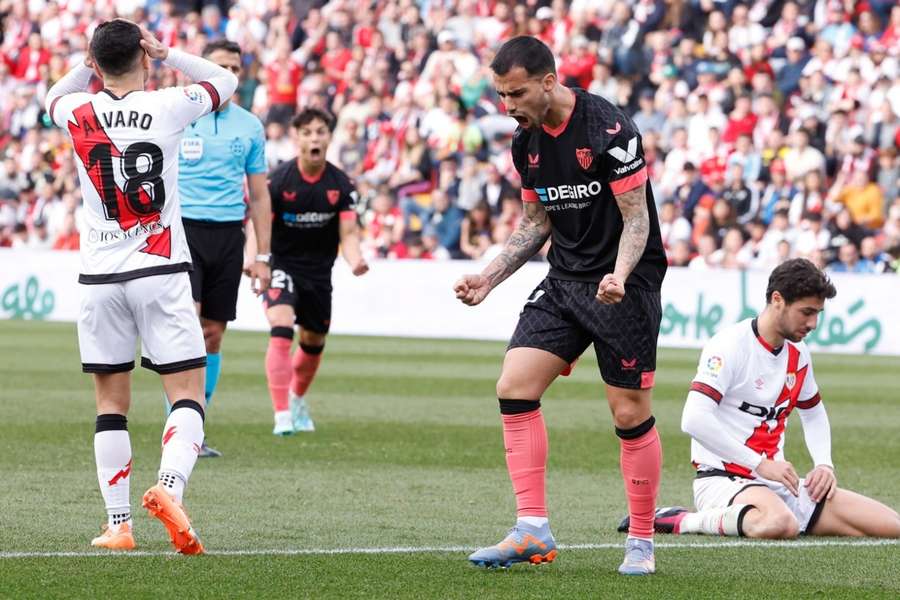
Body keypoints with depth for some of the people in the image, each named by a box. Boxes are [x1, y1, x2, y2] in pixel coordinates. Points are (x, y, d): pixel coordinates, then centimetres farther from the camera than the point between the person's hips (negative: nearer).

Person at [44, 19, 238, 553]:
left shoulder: (79, 114, -2)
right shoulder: (168, 107, -6)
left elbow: (55, 96, 25)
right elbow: (225, 80, 14)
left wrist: (92, 62, 14)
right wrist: (167, 53, 13)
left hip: (101, 276, 2)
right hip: (162, 271, -2)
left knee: (111, 402, 8)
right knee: (188, 394, -1)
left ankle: (119, 523, 7)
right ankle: (170, 487, -25)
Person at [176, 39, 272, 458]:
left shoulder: (250, 126, 9)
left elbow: (259, 195, 13)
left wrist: (262, 257, 9)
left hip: (228, 234, 3)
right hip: (183, 229, -3)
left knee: (213, 334, 4)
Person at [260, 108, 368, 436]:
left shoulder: (340, 184, -6)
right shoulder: (278, 179, -14)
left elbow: (348, 232, -7)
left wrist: (355, 260, -29)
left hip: (319, 271, 4)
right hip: (282, 265, -4)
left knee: (314, 343, 16)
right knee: (281, 331, -25)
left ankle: (298, 400, 45)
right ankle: (282, 415, -27)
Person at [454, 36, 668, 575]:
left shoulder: (609, 128, -18)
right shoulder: (526, 142, 4)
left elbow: (637, 216, -16)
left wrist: (619, 276, -32)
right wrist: (488, 278, 8)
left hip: (626, 285, -7)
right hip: (565, 281, 7)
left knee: (631, 413, -4)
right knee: (514, 387, -7)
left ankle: (642, 541, 10)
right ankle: (533, 531, -6)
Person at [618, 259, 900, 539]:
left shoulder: (798, 354, 13)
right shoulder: (730, 346, -11)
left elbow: (814, 415, 31)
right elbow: (694, 420, -23)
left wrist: (824, 465, 10)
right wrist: (760, 464, -21)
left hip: (775, 480, 9)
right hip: (723, 480, -9)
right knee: (781, 524, -43)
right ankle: (685, 521, -17)